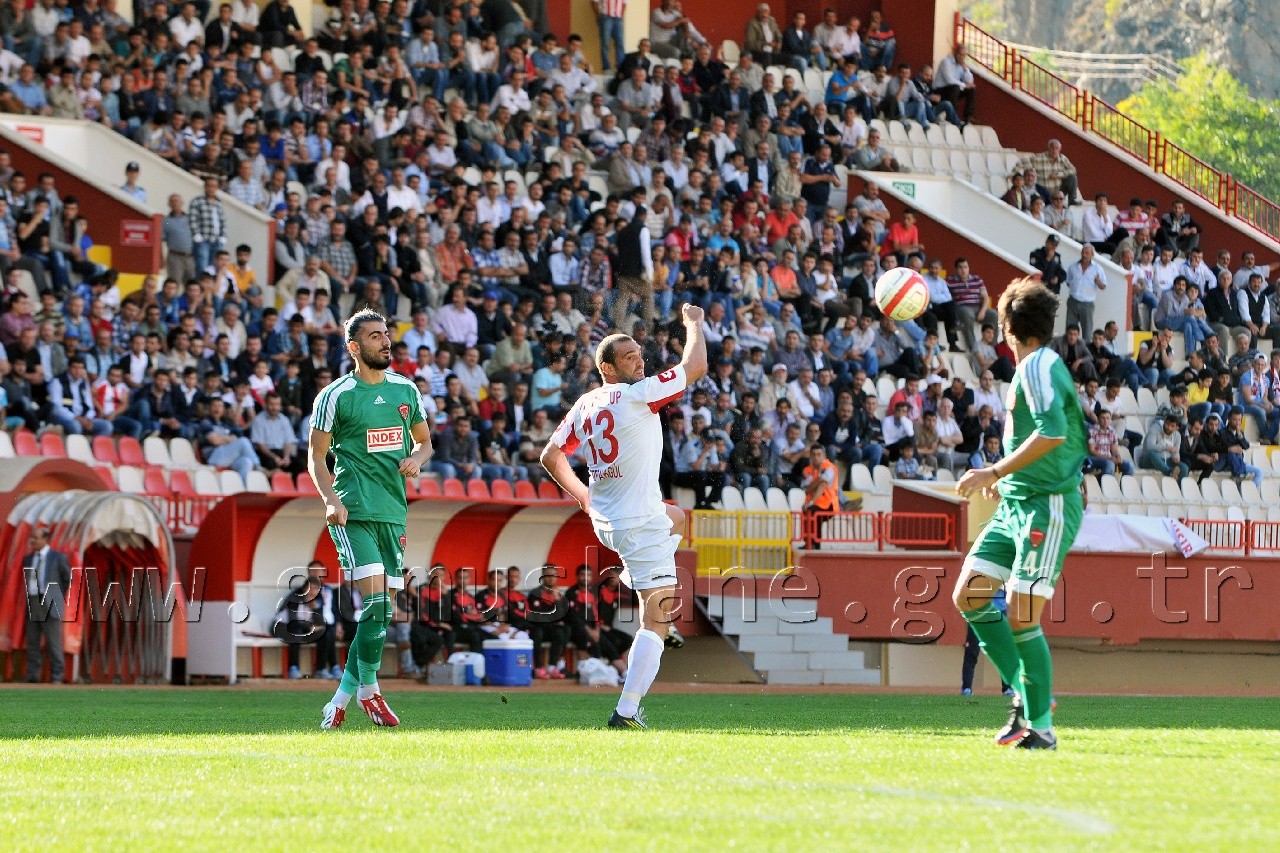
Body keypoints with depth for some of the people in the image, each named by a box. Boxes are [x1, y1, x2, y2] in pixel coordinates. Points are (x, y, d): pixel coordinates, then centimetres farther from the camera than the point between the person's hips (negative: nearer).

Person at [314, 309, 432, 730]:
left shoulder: (406, 390, 13)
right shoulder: (335, 396, -2)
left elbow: (424, 441, 24)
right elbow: (316, 458, 1)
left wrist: (417, 458, 0)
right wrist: (331, 499, -15)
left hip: (393, 510, 6)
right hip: (354, 511, -6)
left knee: (380, 612, 4)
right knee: (375, 602, -16)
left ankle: (341, 698, 13)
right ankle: (368, 690, -2)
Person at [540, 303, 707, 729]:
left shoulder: (584, 405, 6)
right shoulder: (637, 395, -15)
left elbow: (551, 457, 13)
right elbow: (695, 367, -11)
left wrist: (581, 494, 27)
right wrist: (693, 324, 6)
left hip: (603, 520, 8)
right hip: (641, 525, -8)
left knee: (677, 517, 37)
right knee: (656, 621, -7)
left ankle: (634, 582, 20)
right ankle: (627, 710, -14)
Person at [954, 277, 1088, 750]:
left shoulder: (1038, 366, -12)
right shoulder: (1041, 366, 17)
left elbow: (1053, 432, -26)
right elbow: (1075, 440, 25)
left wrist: (995, 473, -23)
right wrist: (1007, 478, 26)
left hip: (1046, 507, -10)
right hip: (1015, 504, 10)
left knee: (1021, 617, -12)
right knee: (969, 595, 4)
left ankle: (1041, 725, -5)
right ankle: (1025, 693, 9)